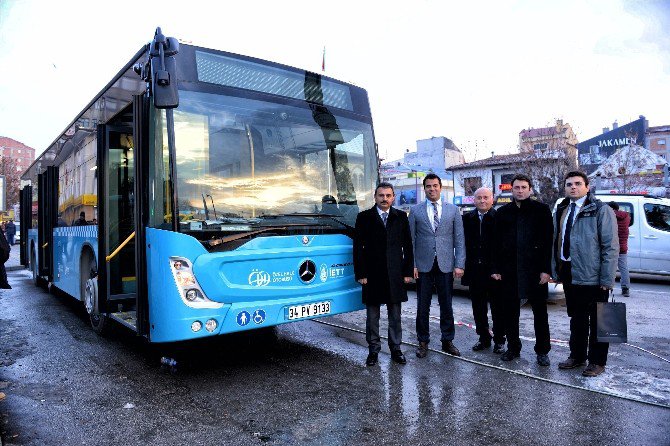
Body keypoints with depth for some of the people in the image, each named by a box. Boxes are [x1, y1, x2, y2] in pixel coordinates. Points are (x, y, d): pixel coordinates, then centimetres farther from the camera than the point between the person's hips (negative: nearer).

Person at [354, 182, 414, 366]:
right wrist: (360, 273, -6)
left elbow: (407, 246, 8)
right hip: (372, 275, -1)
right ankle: (373, 349, 21)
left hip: (395, 275, 1)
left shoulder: (401, 217, 7)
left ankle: (395, 348, 24)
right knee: (372, 315, 8)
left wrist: (407, 271, 3)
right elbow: (358, 247, -1)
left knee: (395, 315, 10)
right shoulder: (364, 217, 2)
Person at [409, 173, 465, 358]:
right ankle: (423, 342, 20)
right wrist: (412, 264, -4)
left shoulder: (453, 210, 6)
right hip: (423, 265, -1)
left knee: (446, 306, 10)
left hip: (446, 265, 1)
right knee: (422, 306, 7)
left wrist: (459, 264, -4)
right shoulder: (415, 210, 4)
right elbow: (411, 240, 2)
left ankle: (447, 341, 24)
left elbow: (459, 239, 4)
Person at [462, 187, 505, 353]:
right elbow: (462, 241, 2)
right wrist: (463, 265, -4)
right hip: (475, 270, 4)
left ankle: (499, 340, 22)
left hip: (494, 270, -3)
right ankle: (483, 338, 27)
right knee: (478, 307, 13)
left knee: (497, 307, 8)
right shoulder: (467, 218, 4)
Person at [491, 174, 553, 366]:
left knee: (540, 312, 7)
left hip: (535, 269, -2)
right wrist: (496, 269, 2)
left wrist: (546, 269, -10)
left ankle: (542, 351, 19)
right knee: (510, 311, 10)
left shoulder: (541, 210, 1)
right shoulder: (503, 212, 9)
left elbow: (548, 241, -4)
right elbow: (496, 242, 8)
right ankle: (513, 347, 24)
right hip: (509, 269, 3)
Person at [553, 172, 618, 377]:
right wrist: (556, 270, 8)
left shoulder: (601, 210, -8)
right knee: (576, 318, 17)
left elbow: (611, 246, -11)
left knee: (597, 321, 7)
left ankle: (597, 361, 21)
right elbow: (556, 242, 14)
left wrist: (607, 279, -15)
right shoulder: (561, 211, 11)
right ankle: (577, 356, 31)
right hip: (568, 273, 6)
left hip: (592, 276, -6)